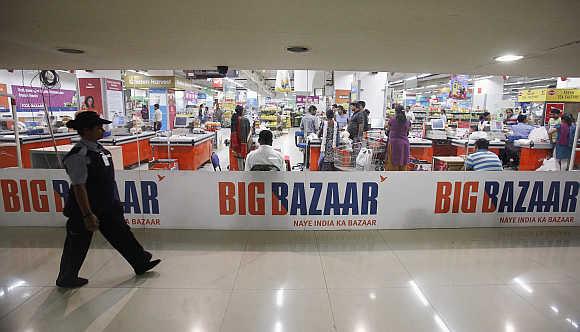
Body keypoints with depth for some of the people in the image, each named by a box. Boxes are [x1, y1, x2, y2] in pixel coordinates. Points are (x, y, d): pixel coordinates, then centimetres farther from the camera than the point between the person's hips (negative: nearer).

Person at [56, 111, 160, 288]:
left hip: (107, 206, 8)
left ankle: (141, 262, 27)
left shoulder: (98, 148, 4)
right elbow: (79, 187, -24)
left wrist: (115, 203, 20)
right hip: (85, 208, -8)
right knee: (78, 244, 11)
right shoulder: (78, 155, -23)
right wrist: (87, 215, -23)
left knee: (121, 233, 15)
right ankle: (66, 278, 35)